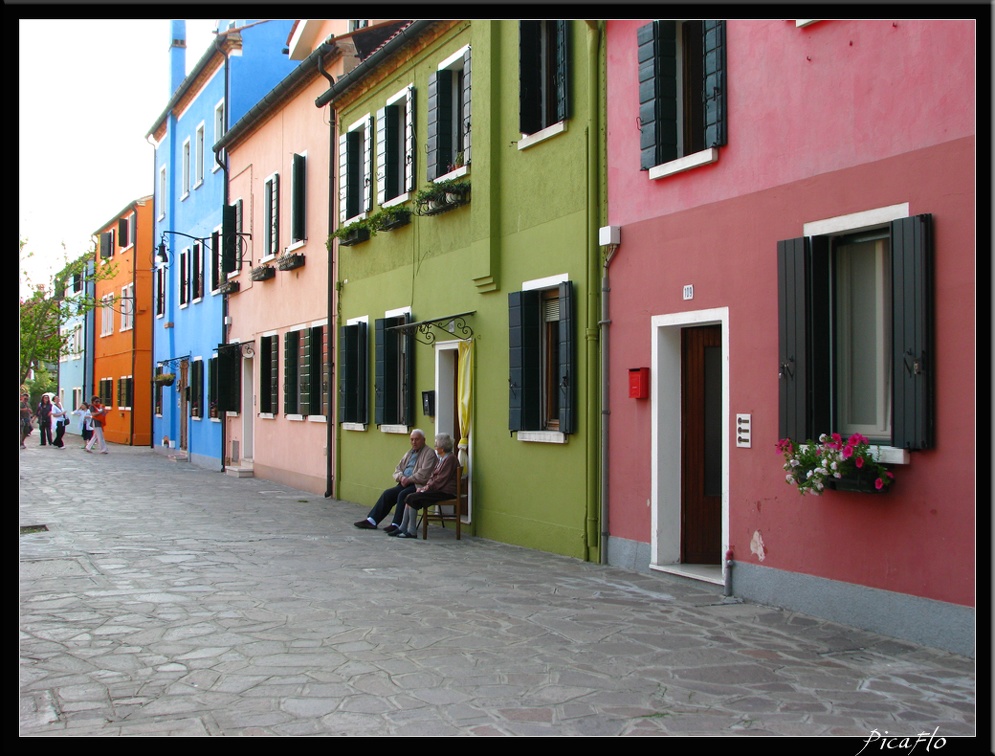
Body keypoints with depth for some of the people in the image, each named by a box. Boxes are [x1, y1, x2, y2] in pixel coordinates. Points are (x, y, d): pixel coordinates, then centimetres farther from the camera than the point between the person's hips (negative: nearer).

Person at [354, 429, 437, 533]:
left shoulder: (429, 453, -4)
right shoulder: (409, 453, 22)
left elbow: (423, 474, -15)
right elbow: (398, 469, 19)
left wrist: (408, 480, -16)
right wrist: (401, 477, -3)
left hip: (418, 485, -8)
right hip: (405, 483, 8)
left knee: (402, 495, -31)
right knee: (387, 494, -9)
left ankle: (396, 524, -30)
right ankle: (372, 520, -9)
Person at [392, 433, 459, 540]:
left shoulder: (450, 459, -12)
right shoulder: (441, 459, 20)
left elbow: (442, 479, -17)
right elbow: (433, 476, 20)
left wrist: (428, 487, -13)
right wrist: (425, 486, 3)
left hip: (445, 492, -10)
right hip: (437, 489, 10)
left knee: (412, 499, -18)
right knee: (410, 497, -3)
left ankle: (412, 532, -13)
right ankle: (403, 528, -3)